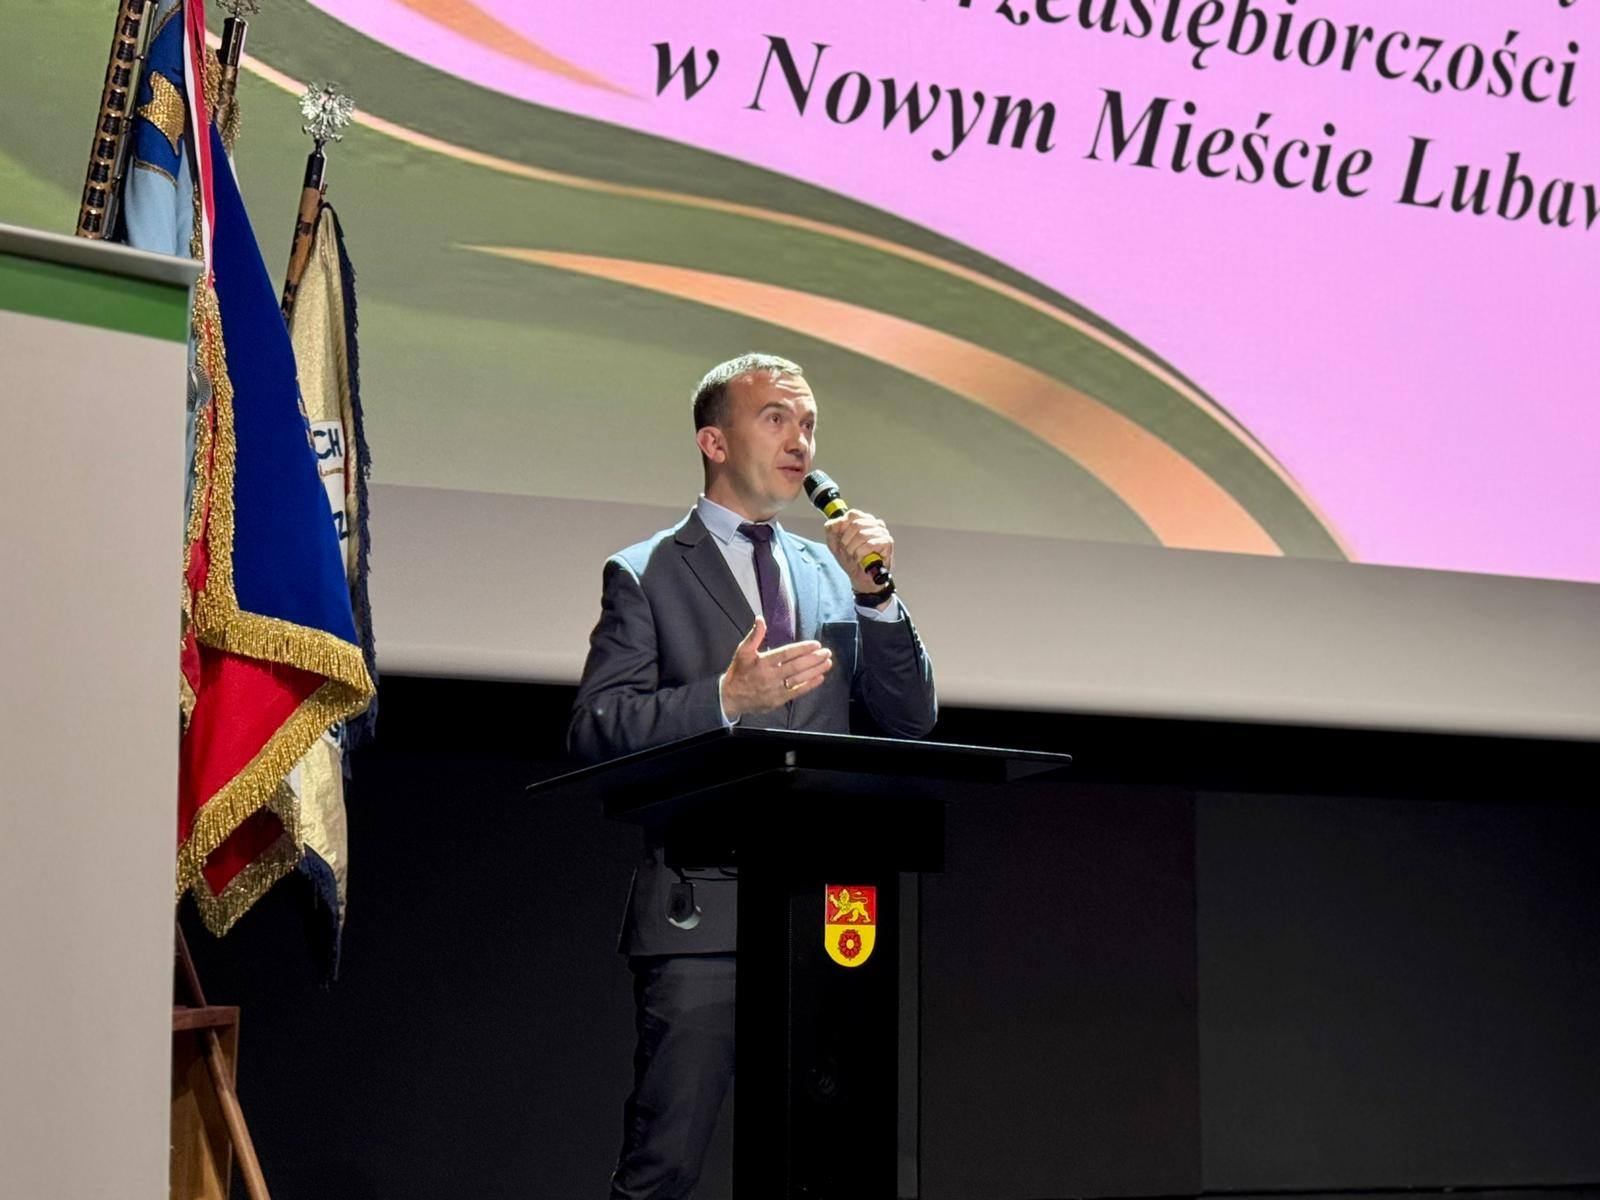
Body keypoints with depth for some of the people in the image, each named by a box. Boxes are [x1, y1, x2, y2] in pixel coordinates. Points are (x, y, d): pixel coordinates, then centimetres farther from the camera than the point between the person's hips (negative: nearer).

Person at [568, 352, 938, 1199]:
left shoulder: (830, 574, 20)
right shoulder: (645, 575, 6)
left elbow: (911, 718, 15)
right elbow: (594, 730, -5)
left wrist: (874, 597, 1)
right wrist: (726, 697, -18)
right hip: (702, 912, -4)